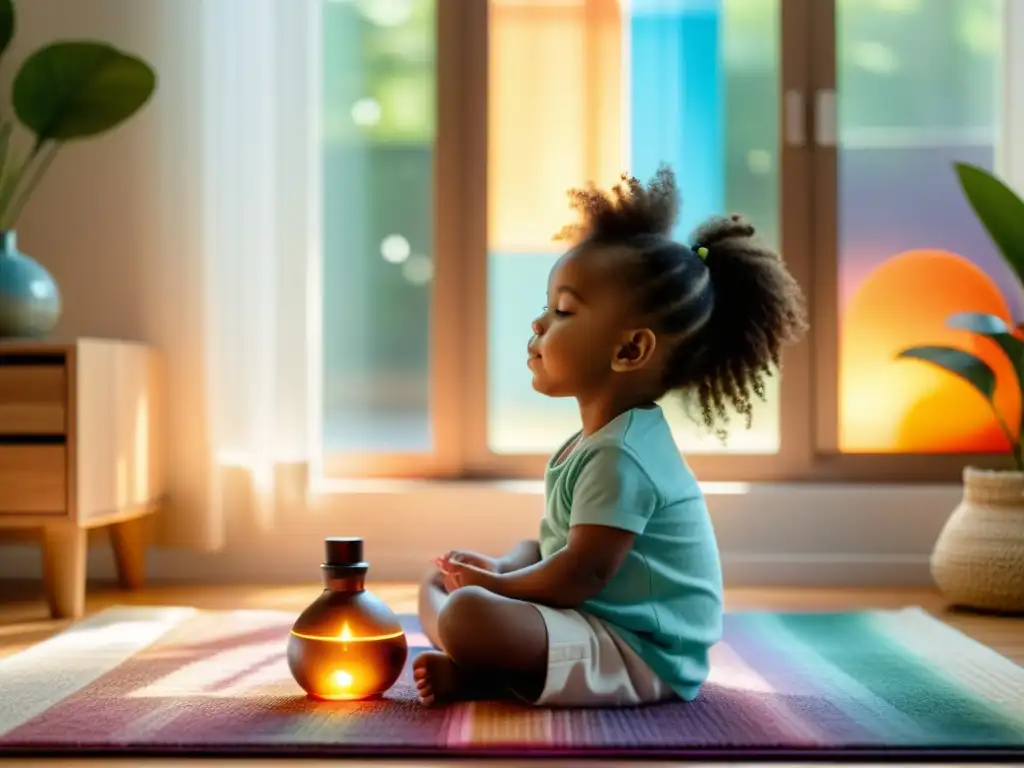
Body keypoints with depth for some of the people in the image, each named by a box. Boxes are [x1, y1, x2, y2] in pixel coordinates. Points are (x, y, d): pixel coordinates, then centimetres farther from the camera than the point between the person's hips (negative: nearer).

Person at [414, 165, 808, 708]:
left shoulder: (620, 457, -21)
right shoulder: (591, 442, 13)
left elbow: (584, 573, -24)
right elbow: (550, 543, 18)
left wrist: (496, 586, -10)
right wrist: (500, 570, -1)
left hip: (636, 655, -11)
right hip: (598, 625, 11)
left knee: (467, 617, -32)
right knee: (441, 582, 22)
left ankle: (478, 674, 0)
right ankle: (486, 665, -3)